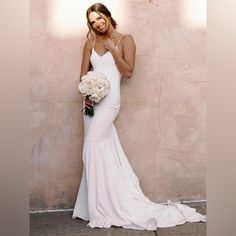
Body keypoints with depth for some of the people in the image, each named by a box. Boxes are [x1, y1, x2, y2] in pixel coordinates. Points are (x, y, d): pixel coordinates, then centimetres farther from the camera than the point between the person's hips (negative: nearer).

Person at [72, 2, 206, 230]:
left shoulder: (125, 39, 1)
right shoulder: (91, 42, 14)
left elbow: (128, 72, -6)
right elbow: (84, 71, 11)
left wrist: (113, 49, -10)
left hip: (108, 99, -5)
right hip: (91, 99, 5)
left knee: (94, 149, -9)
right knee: (103, 151, 7)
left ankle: (101, 210, 3)